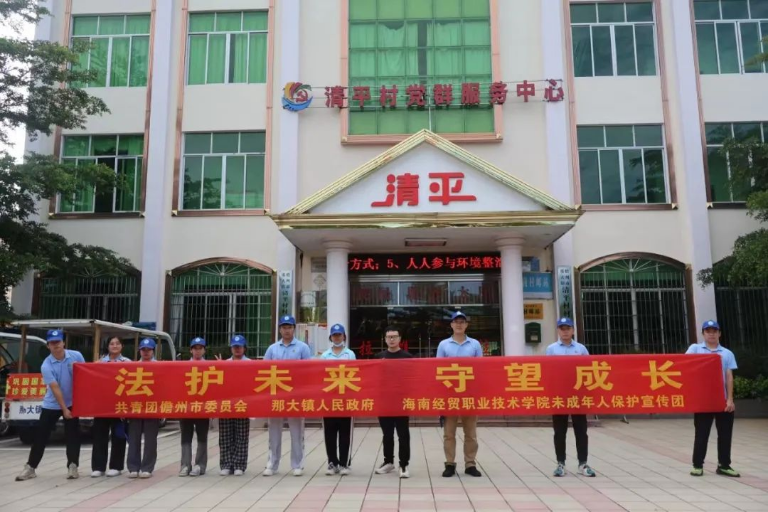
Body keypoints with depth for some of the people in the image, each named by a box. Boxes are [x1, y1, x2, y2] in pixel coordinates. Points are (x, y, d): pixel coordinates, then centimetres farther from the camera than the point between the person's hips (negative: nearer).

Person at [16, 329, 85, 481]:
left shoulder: (76, 356, -11)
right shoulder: (46, 366, -17)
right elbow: (55, 389, -21)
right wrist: (64, 409, -23)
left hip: (72, 402, 1)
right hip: (52, 405, -1)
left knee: (72, 435, -1)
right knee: (40, 436, 2)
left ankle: (72, 466, 6)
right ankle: (30, 467, 13)